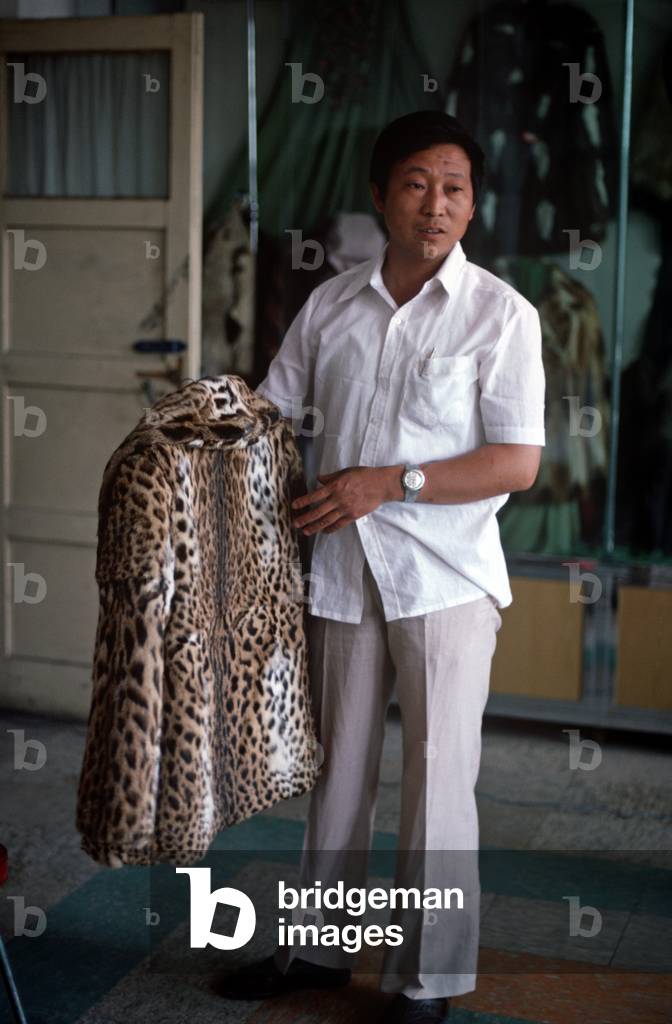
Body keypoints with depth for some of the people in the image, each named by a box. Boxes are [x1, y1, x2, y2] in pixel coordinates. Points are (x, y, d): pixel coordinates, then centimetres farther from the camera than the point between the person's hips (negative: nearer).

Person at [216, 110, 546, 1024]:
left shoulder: (500, 313, -6)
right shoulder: (330, 304, 6)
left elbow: (517, 463, -12)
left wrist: (390, 482, -19)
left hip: (445, 579, -4)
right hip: (341, 572, 4)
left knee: (437, 783, 2)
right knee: (338, 770, 16)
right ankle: (320, 949, 33)